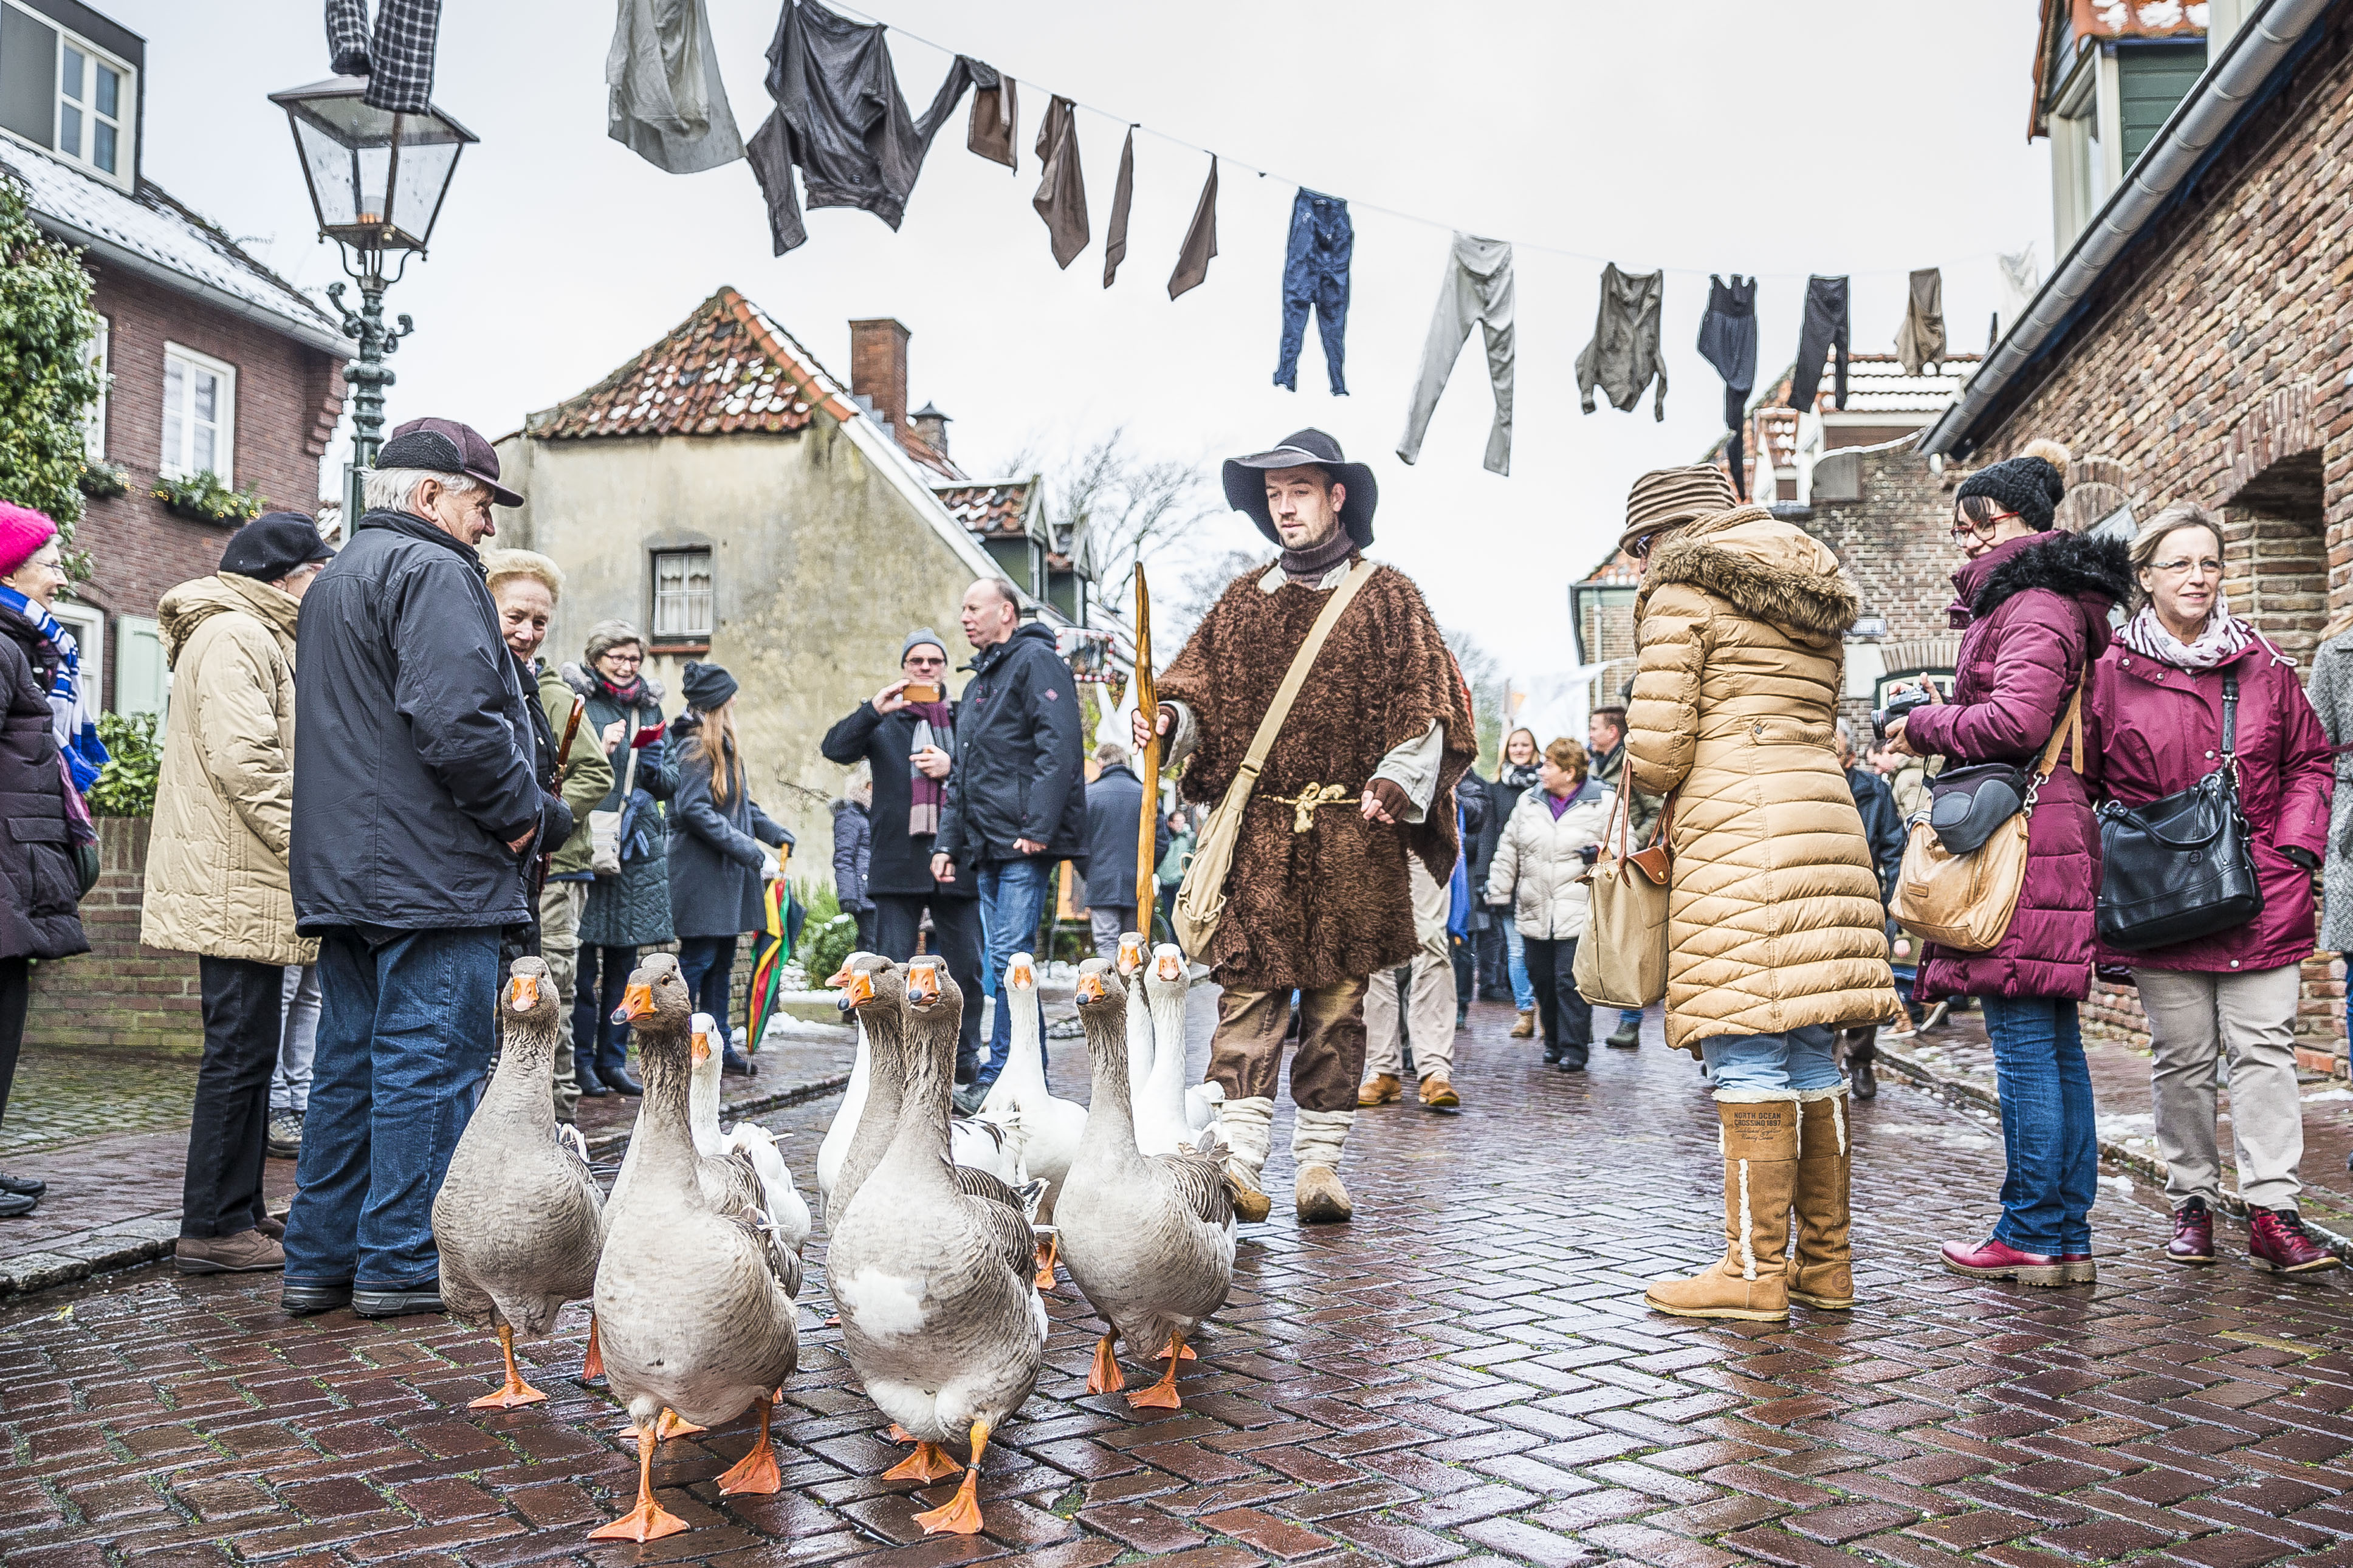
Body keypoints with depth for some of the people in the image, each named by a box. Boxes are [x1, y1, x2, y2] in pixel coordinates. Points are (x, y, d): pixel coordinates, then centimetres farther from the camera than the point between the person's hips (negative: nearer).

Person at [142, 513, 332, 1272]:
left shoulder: (262, 639, 23)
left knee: (247, 1050, 14)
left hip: (246, 886, 11)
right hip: (239, 887, -11)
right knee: (240, 1048, -7)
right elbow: (241, 759, -23)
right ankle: (212, 1226, -2)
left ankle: (240, 1212, 22)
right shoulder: (234, 637, -12)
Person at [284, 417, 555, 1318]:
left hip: (344, 872, 10)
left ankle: (321, 1258, 19)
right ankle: (404, 1264, 2)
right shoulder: (432, 571, -11)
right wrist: (532, 815, -11)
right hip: (433, 873, -10)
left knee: (349, 1064, 13)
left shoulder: (333, 583, 23)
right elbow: (458, 722, -25)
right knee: (432, 1064, -3)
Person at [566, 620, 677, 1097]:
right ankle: (581, 1061, 5)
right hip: (585, 845, -5)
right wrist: (599, 752, -17)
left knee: (624, 961, 9)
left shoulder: (649, 707, 16)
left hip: (639, 851, 5)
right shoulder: (575, 702, -1)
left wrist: (653, 760, -3)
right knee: (583, 960, -5)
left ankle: (613, 1059, 17)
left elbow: (670, 783, 17)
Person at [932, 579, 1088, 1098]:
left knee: (1009, 958, -12)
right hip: (986, 848, 9)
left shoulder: (1036, 661, -4)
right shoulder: (979, 682, 25)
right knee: (1005, 962, 8)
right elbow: (961, 776, 28)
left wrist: (1037, 827, -22)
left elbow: (1059, 746, -16)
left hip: (1025, 845, -9)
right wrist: (947, 842, 19)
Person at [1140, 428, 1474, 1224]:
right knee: (1249, 987, -8)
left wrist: (1395, 779, -11)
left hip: (1353, 835, -1)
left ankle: (1320, 1164, 9)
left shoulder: (1387, 596, 10)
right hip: (1258, 830, 1)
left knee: (1338, 997, 2)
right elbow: (1201, 686, 14)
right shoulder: (1244, 598, 18)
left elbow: (1424, 705, 3)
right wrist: (1167, 720, -8)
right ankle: (1237, 1160, -11)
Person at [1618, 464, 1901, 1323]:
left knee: (1746, 1054, -6)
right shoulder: (1816, 602, 24)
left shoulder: (1681, 591, -1)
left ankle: (1756, 1270, -3)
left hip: (1736, 833, -8)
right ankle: (1826, 1263, 15)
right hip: (1827, 820, 8)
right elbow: (1813, 726, 20)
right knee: (1811, 1055, 10)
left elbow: (1659, 743, -8)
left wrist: (1642, 784, 14)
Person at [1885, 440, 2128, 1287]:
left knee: (2024, 1043, -5)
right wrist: (1944, 721, 13)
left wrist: (1927, 726, -7)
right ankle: (2068, 1238, 17)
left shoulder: (2032, 605, -10)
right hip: (2048, 840, 11)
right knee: (2055, 1044, 11)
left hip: (2020, 841, -11)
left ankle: (2034, 1237, 1)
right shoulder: (2042, 602, 22)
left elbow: (2015, 721, -22)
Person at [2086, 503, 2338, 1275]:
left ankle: (2272, 1210, 3)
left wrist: (2295, 846, 2)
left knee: (2264, 1048, -1)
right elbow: (2082, 782, 6)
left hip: (2262, 894, 1)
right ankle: (2192, 1201, 19)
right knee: (2182, 1055, 6)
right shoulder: (2111, 672, 1)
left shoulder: (2264, 666, 7)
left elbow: (2311, 761, 14)